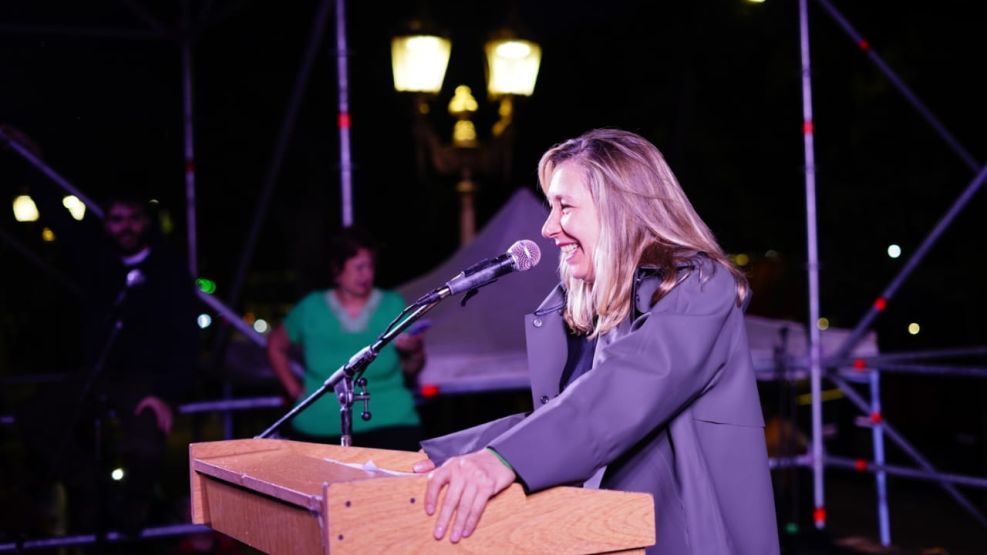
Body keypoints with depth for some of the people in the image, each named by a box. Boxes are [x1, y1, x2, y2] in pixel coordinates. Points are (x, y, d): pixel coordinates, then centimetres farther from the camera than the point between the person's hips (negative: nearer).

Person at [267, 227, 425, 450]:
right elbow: (276, 346, 20)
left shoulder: (393, 305, 6)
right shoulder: (311, 308, 6)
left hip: (387, 422, -1)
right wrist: (295, 390, 11)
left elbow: (411, 371, 10)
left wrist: (414, 352, -11)